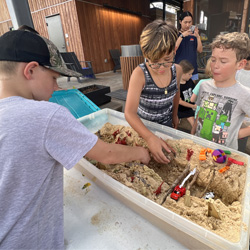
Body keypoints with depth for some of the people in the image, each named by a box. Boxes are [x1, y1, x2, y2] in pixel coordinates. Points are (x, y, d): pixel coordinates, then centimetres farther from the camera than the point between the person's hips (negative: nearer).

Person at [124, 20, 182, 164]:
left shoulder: (177, 70, -13)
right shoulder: (140, 74, -28)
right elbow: (130, 112, -36)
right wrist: (150, 137, -48)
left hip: (166, 124, 4)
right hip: (142, 125, -3)